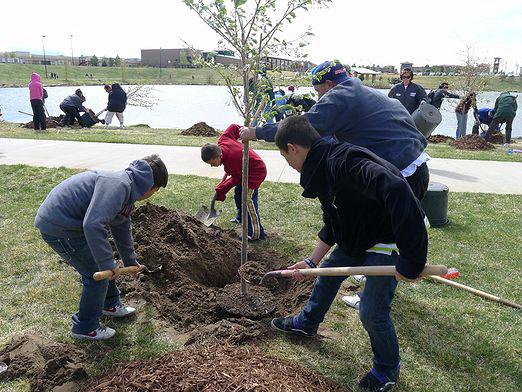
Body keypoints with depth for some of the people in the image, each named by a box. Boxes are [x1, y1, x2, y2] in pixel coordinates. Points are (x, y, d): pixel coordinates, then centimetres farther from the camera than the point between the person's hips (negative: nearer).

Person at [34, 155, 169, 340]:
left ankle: (110, 305, 43)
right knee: (97, 275, -1)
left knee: (104, 265, 21)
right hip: (58, 227, -10)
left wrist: (130, 261, 35)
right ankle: (85, 327, 19)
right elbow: (93, 225, -37)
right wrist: (108, 263, -26)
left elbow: (122, 230, 24)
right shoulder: (118, 185, -25)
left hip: (72, 219, 10)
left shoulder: (127, 189, 9)